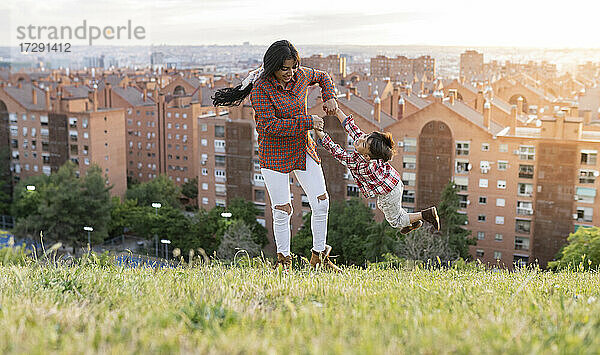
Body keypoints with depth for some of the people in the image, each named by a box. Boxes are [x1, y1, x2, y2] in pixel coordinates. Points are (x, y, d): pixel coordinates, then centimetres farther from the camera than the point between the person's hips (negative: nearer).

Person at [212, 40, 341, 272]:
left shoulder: (301, 75, 0)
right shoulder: (261, 89, -16)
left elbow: (323, 77, 23)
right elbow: (271, 126, -22)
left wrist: (329, 97, 5)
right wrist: (306, 122, -22)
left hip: (303, 149, 5)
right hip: (275, 154, -5)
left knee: (321, 204, 2)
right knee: (282, 211, -2)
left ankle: (319, 256, 20)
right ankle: (284, 259, 20)